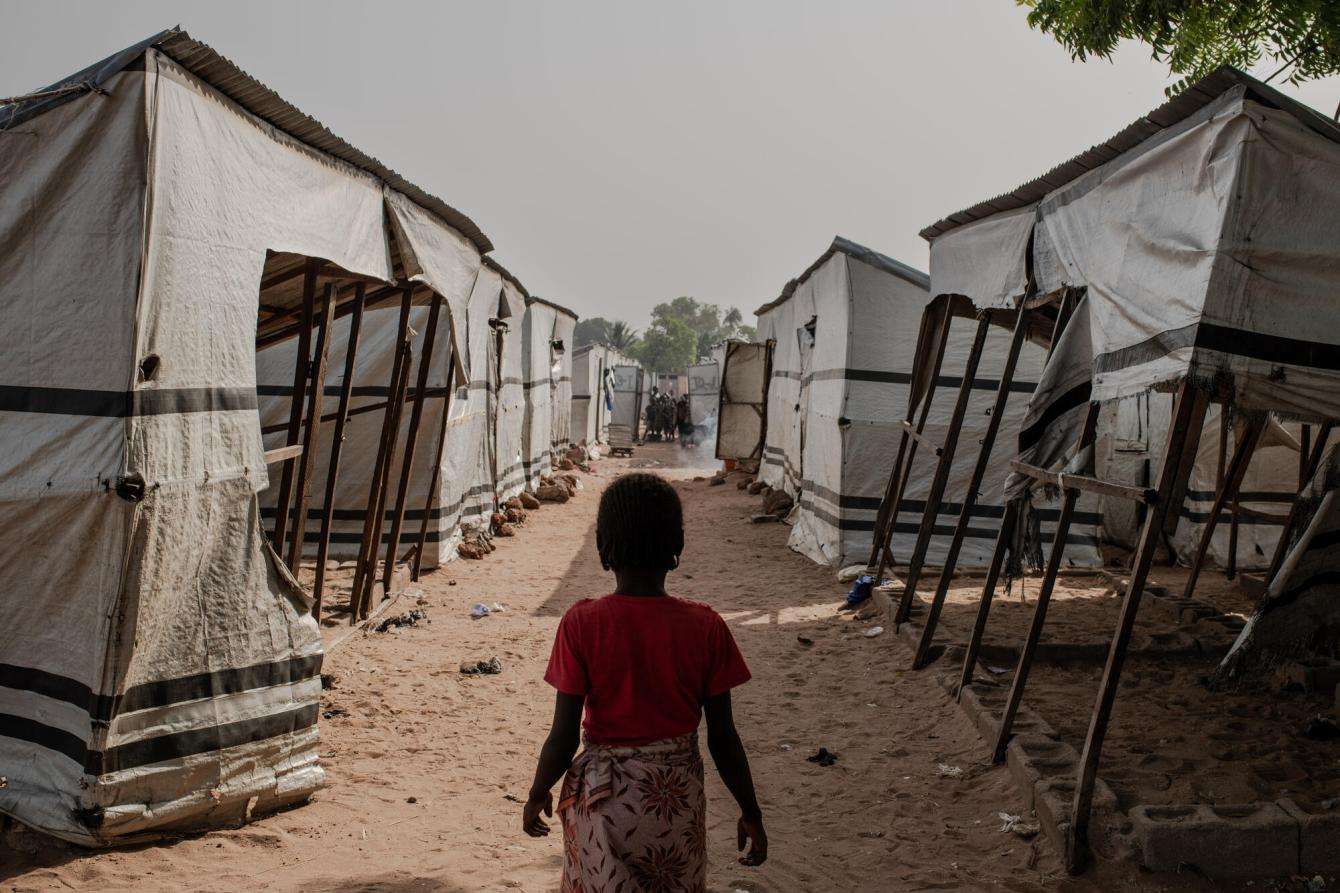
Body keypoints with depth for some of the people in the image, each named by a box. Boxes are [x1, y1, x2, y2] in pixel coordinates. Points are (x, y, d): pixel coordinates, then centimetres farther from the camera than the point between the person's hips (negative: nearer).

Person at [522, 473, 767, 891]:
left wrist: (538, 794, 8)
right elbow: (722, 736, -6)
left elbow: (564, 735, -11)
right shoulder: (706, 627, -11)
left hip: (602, 794, -1)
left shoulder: (581, 624, -15)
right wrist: (751, 813, 8)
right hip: (679, 797, 1)